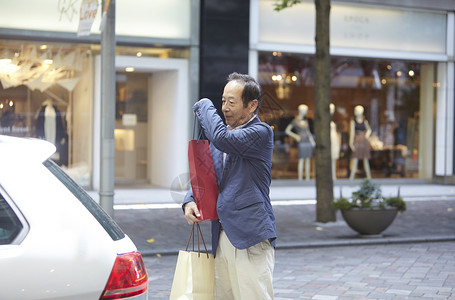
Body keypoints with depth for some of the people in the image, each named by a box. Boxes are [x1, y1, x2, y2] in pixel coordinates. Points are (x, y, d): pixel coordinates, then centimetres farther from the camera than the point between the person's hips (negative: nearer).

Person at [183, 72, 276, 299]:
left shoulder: (261, 132, -7)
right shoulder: (226, 132, 18)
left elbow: (222, 138, -24)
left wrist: (204, 106, -7)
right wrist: (189, 201, -1)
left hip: (250, 238, -8)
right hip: (222, 238, 8)